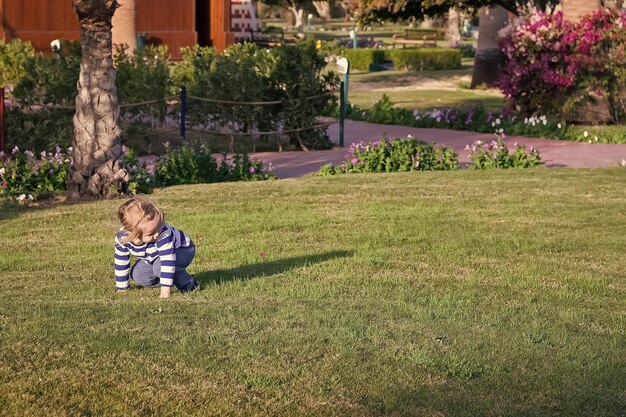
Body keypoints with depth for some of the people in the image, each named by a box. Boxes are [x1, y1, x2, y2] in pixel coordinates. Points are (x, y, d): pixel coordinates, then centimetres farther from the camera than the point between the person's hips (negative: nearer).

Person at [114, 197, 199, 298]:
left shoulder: (164, 233, -44)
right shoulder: (122, 238, -29)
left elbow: (167, 261, -45)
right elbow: (121, 264, -14)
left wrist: (165, 291, -45)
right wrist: (121, 289, -7)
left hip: (182, 249, -6)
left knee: (160, 266, -33)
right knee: (137, 275, -5)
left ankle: (188, 285, -13)